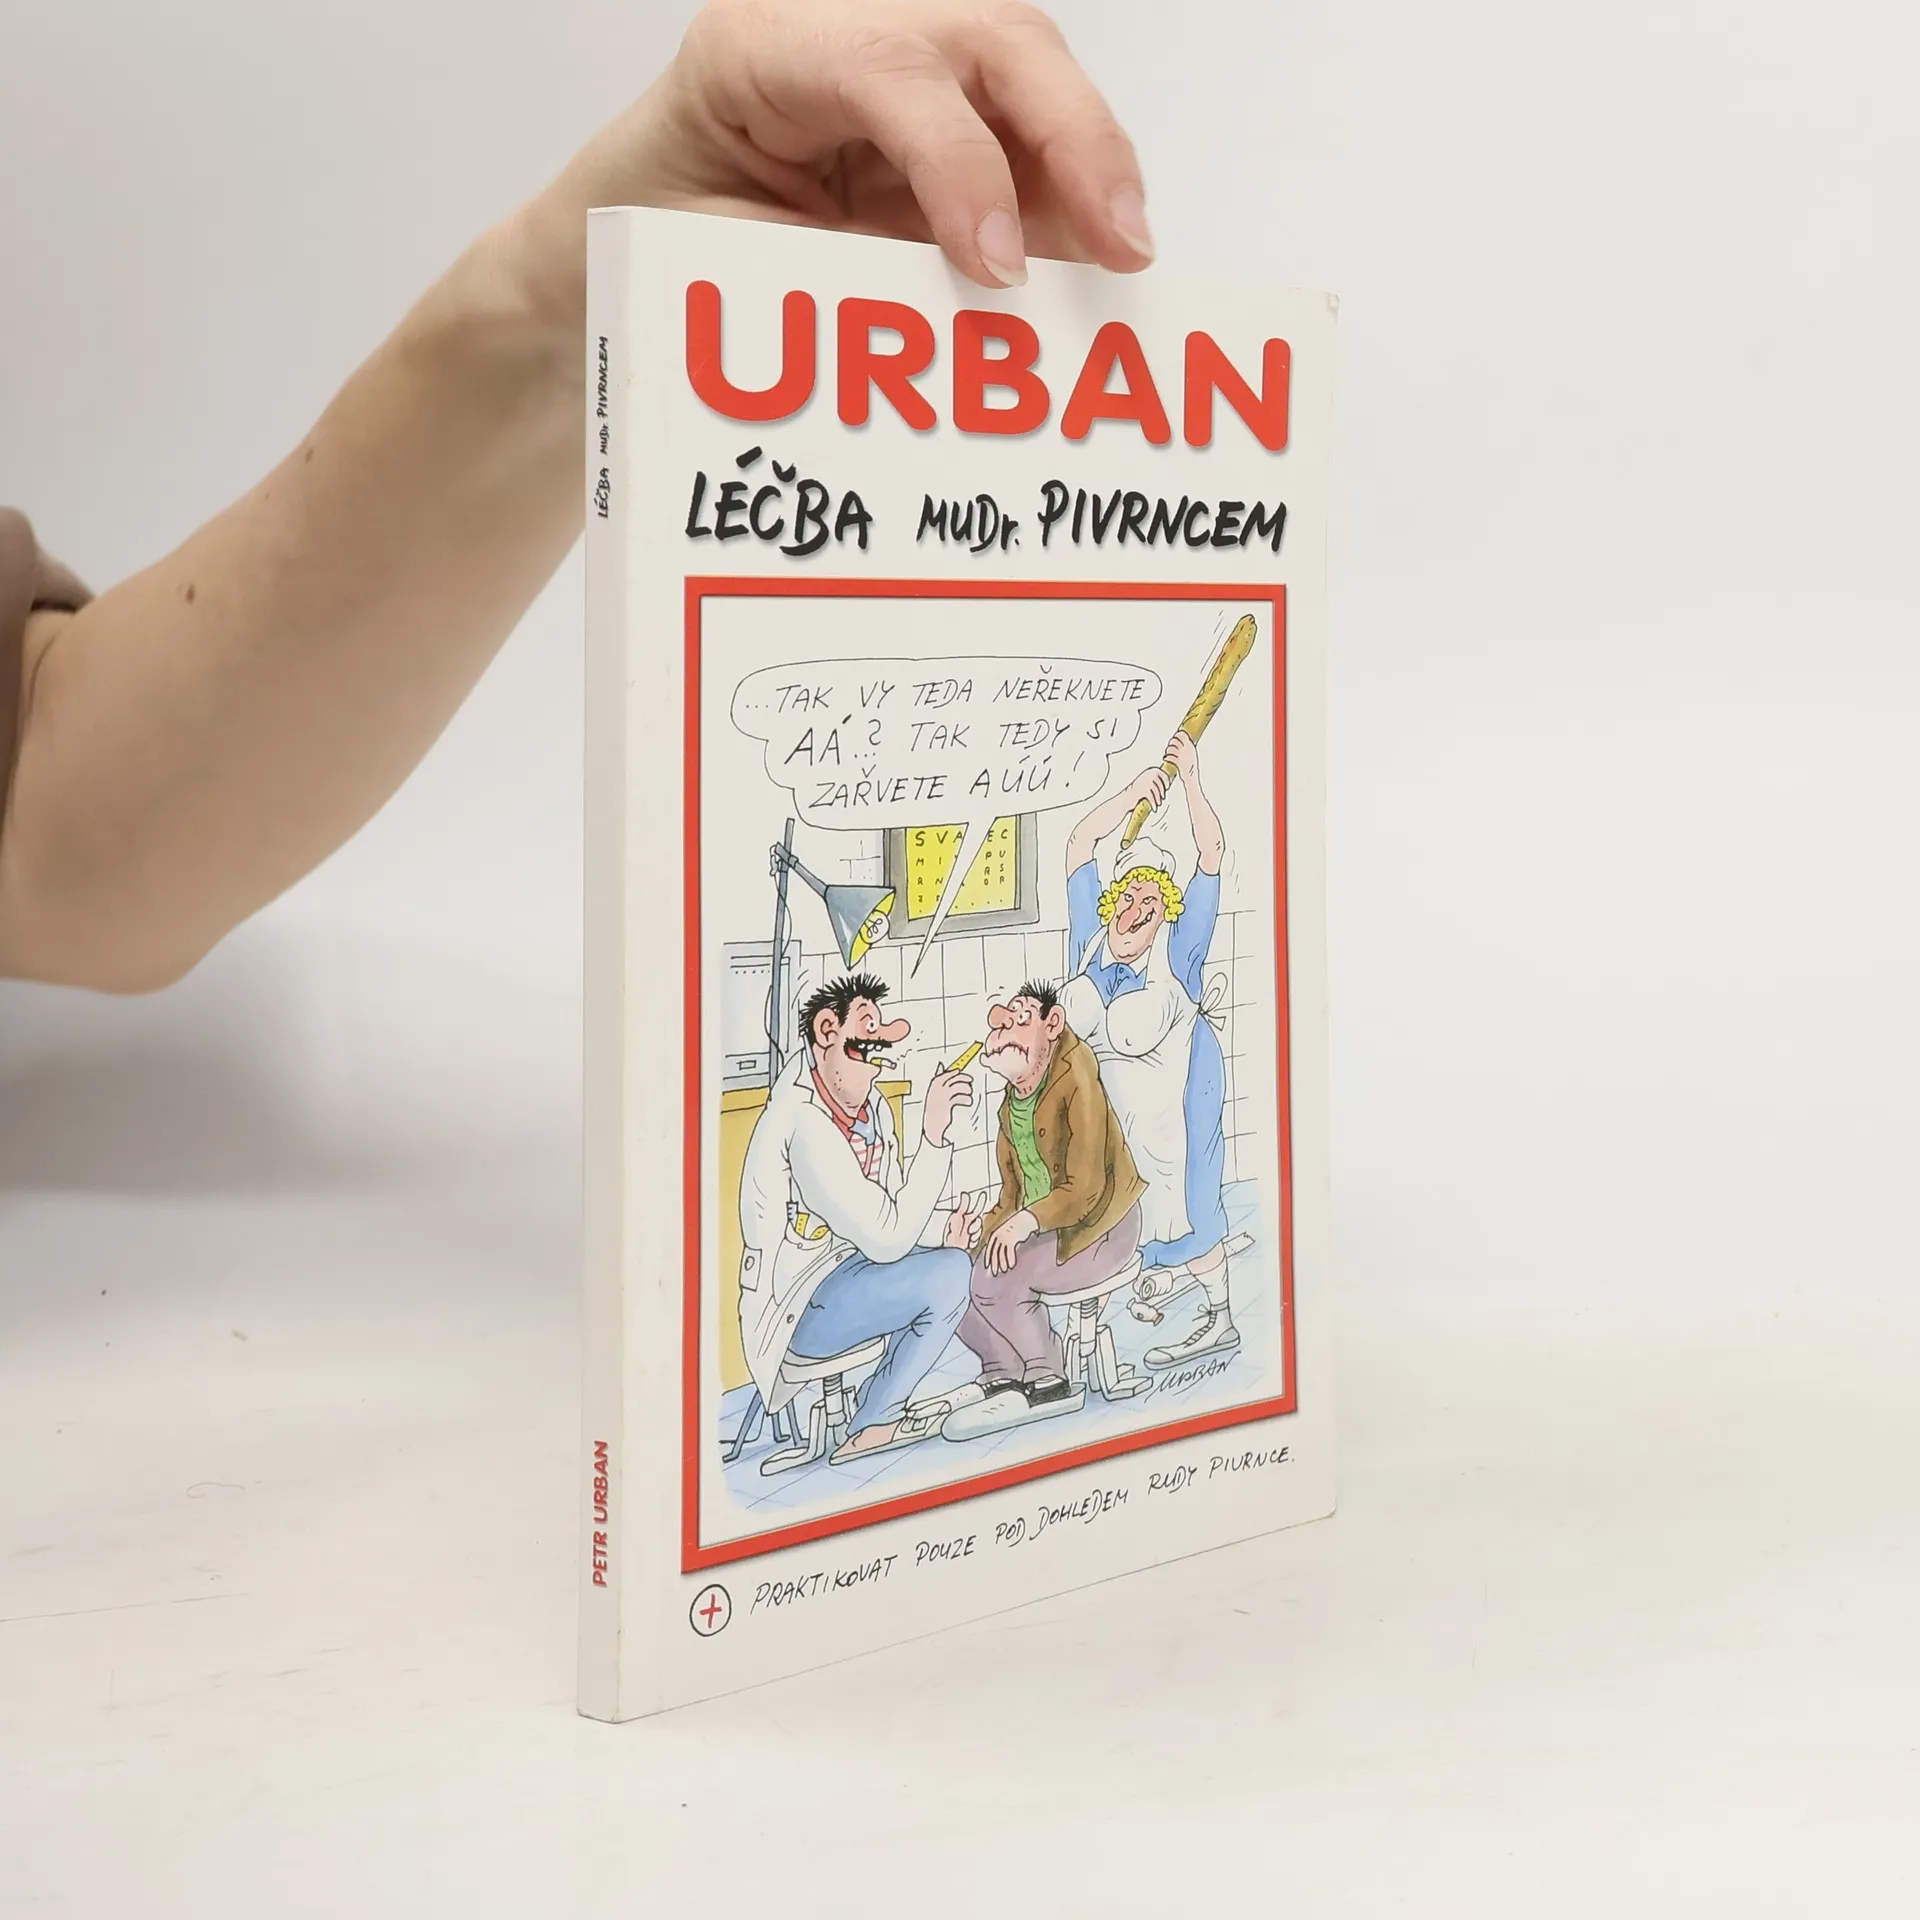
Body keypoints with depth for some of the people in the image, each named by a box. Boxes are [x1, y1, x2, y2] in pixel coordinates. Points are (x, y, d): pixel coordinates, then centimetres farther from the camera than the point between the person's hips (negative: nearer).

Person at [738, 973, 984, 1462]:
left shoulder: (872, 1108, 3)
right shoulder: (808, 1126, -26)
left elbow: (889, 1219, 11)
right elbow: (886, 1238, -27)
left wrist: (945, 1228, -9)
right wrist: (933, 1135, -31)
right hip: (802, 1310, -10)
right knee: (948, 1273, -21)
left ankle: (882, 1409, 13)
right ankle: (870, 1427, -4)